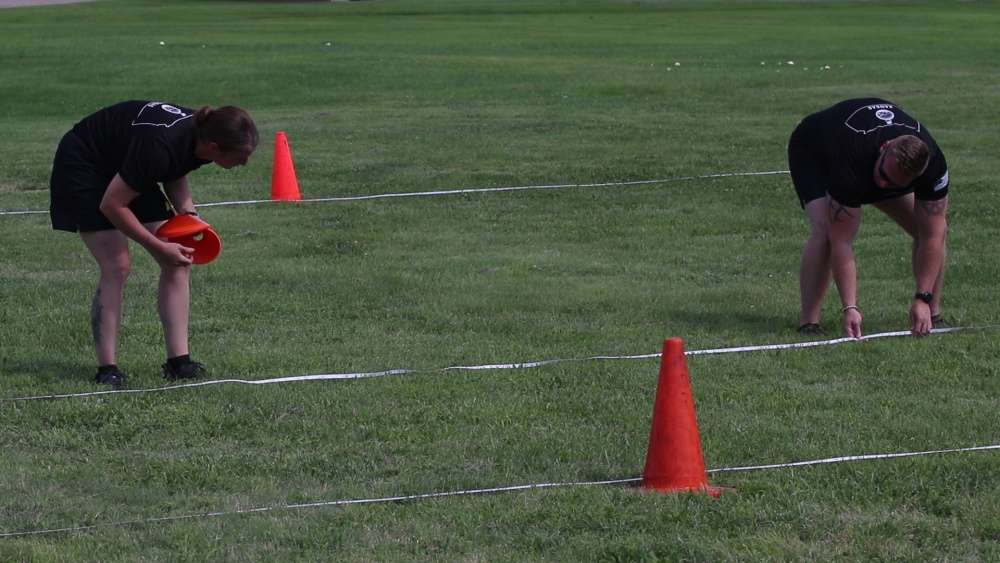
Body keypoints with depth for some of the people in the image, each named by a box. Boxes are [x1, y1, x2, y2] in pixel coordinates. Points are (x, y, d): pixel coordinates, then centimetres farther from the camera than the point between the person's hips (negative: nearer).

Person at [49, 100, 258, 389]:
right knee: (117, 266, -18)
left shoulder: (198, 136, -15)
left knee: (178, 262, -2)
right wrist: (160, 247, -23)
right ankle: (107, 369, -11)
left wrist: (186, 210, -10)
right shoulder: (159, 146, -39)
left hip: (123, 168, 8)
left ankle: (178, 362, 0)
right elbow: (112, 204, -29)